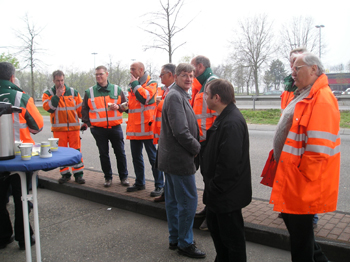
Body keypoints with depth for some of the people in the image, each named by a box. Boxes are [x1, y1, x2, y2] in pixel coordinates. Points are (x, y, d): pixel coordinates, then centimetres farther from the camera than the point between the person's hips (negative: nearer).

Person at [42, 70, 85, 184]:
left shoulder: (73, 92, 8)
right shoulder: (48, 93, 6)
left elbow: (80, 108, 10)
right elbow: (47, 107, -10)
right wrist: (57, 96, -14)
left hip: (73, 127, 0)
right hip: (58, 128, 0)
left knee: (76, 150, -1)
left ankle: (78, 173, 7)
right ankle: (65, 174, 16)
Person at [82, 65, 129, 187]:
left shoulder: (117, 89, 4)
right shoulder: (90, 92, 5)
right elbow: (84, 109, 11)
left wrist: (118, 107, -13)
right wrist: (88, 123, 1)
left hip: (115, 127, 0)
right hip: (98, 129, 1)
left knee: (120, 153, 6)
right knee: (103, 154, 9)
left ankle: (124, 177, 19)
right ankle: (108, 177, 23)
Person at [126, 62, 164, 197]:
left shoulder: (151, 83, -5)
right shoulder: (132, 86, 18)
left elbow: (144, 98, -23)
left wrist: (135, 84, -12)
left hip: (147, 128, -8)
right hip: (134, 129, 8)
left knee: (153, 158, -2)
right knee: (136, 157, 15)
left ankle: (159, 185, 7)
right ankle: (139, 183, 29)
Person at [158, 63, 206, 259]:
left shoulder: (180, 96, 15)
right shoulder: (175, 97, -17)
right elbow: (180, 132, -23)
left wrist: (195, 146, 8)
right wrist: (198, 149, -12)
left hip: (171, 157, 10)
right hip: (180, 158, -10)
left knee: (173, 199, 17)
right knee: (188, 200, 0)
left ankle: (175, 239, 30)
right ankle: (185, 244, 14)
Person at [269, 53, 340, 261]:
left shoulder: (322, 99, -19)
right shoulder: (304, 95, 13)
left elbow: (319, 146, -24)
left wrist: (305, 173, -18)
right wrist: (280, 161, 17)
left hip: (303, 181, -10)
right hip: (292, 175, 10)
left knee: (300, 229, 5)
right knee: (292, 219, 22)